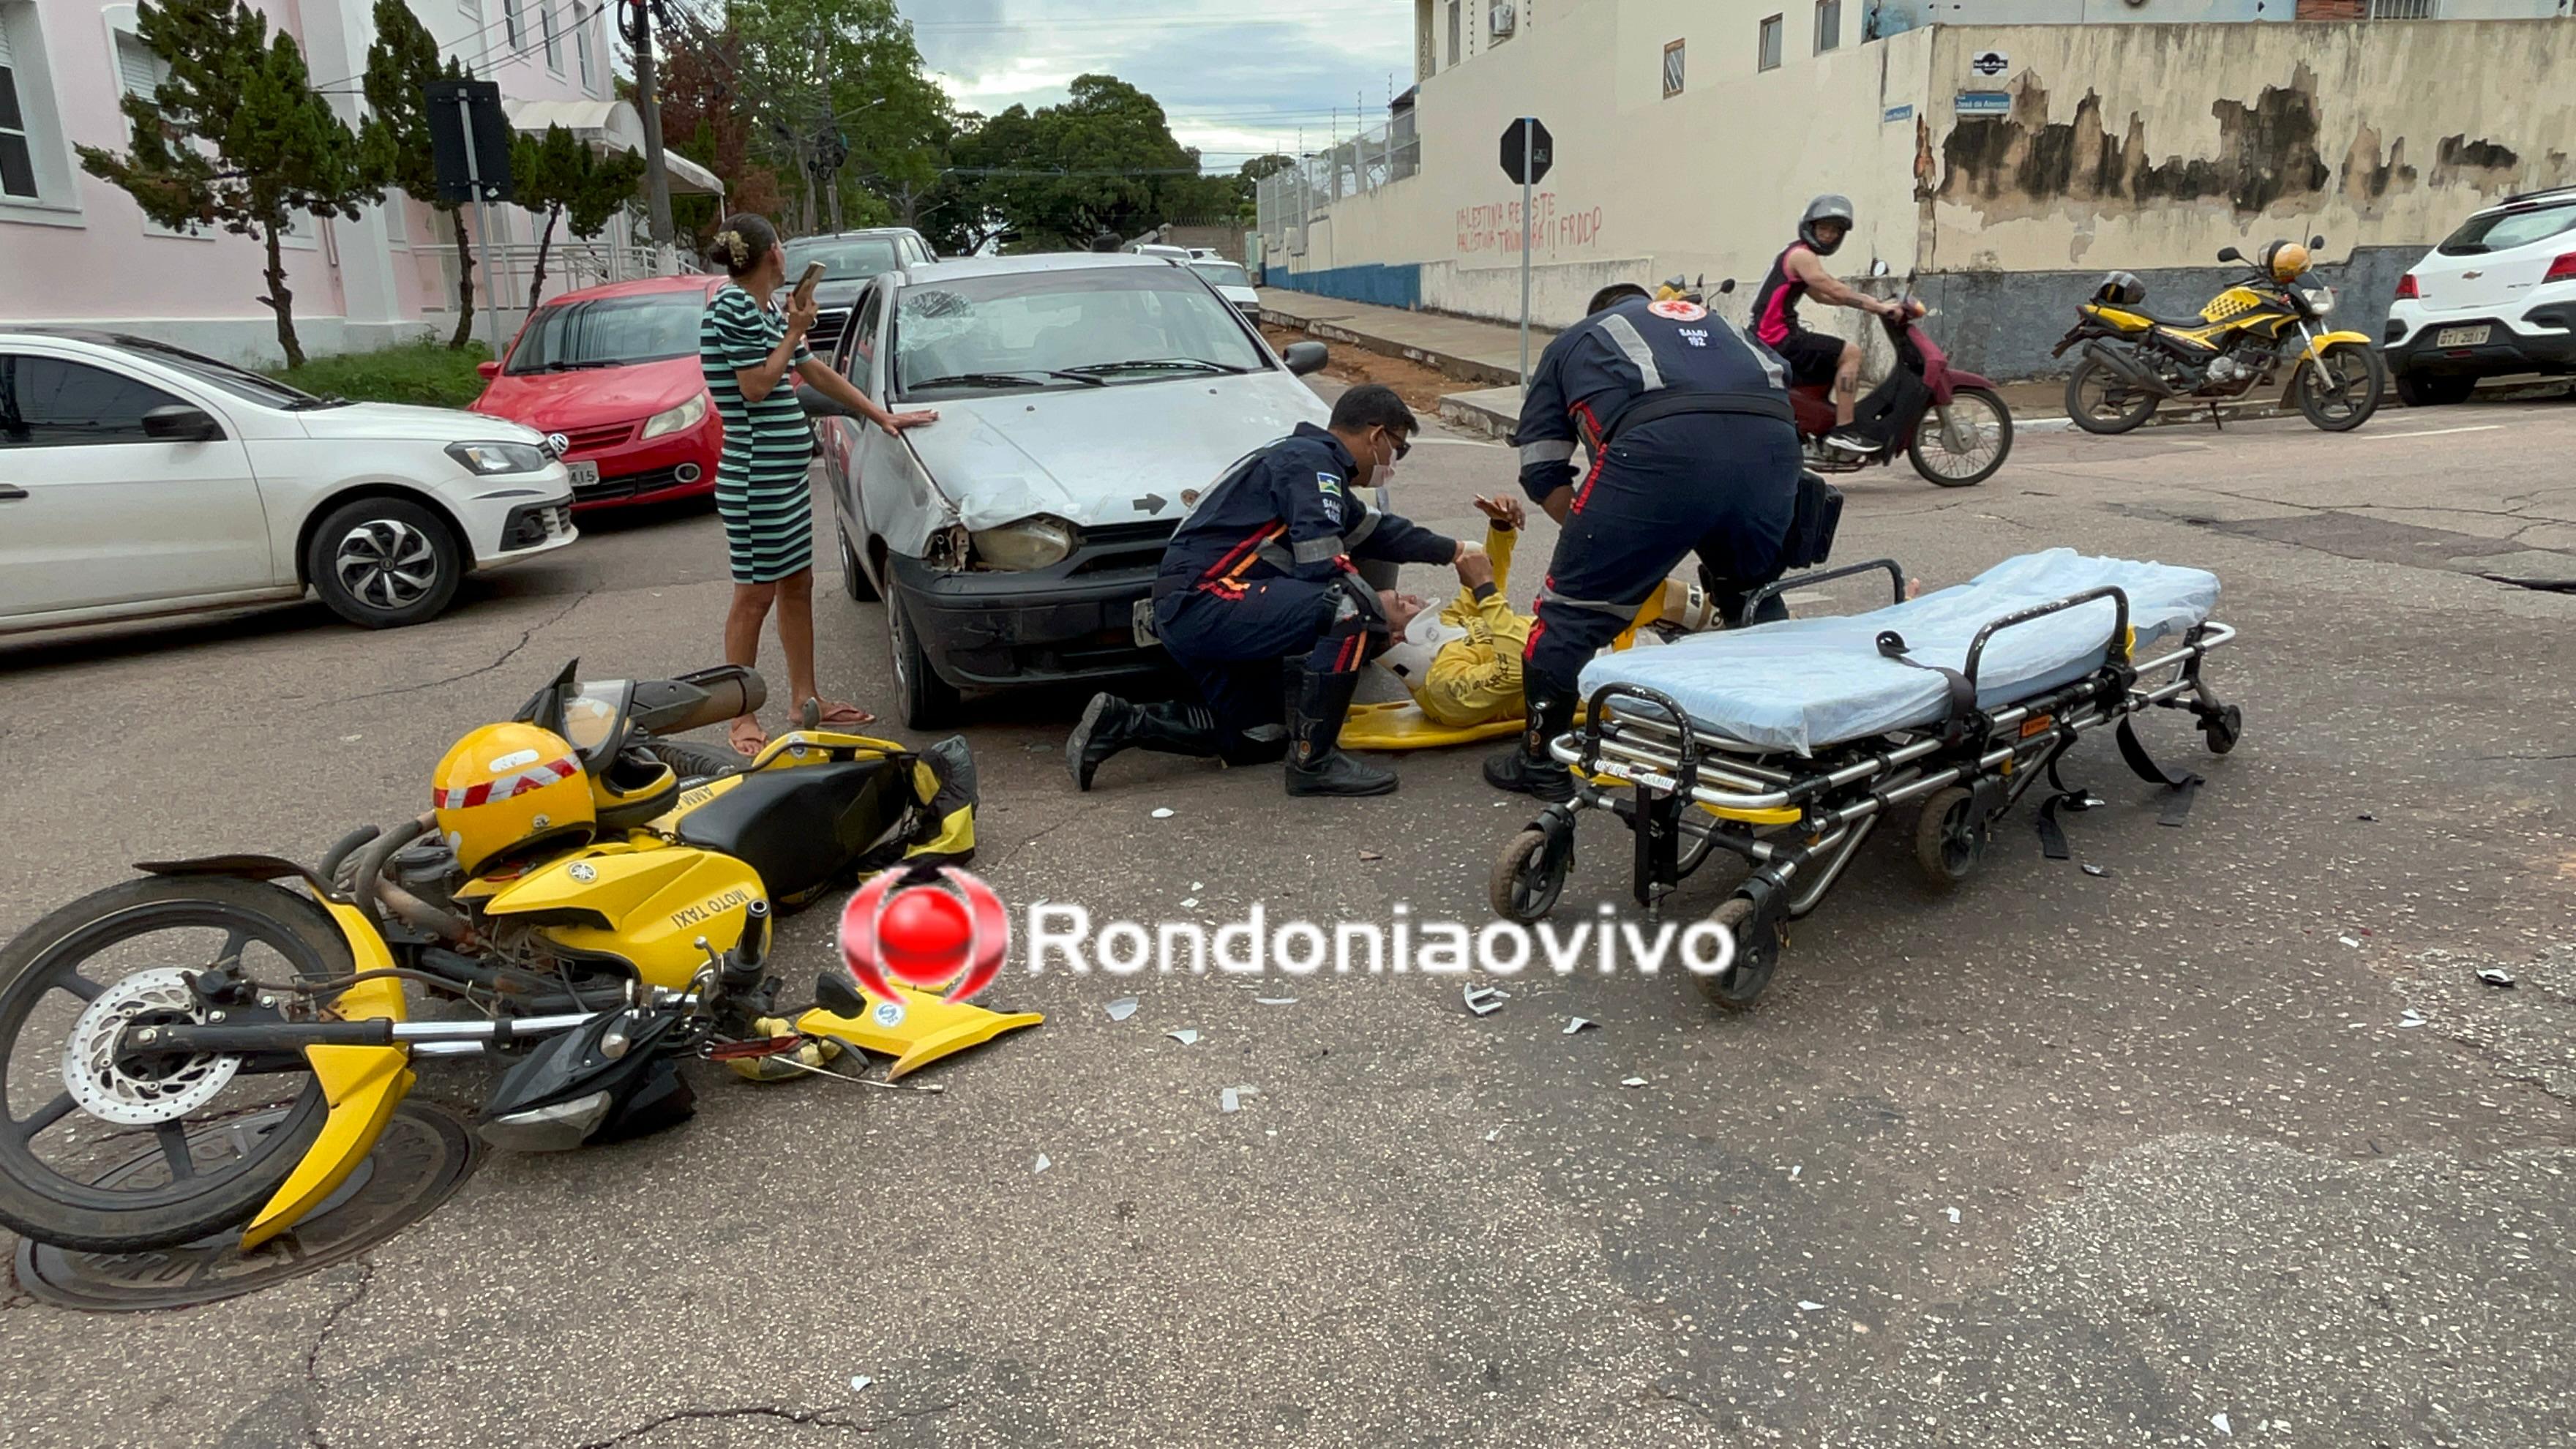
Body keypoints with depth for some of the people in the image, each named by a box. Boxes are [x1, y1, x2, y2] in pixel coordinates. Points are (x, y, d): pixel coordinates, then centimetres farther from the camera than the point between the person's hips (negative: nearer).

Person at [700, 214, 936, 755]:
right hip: (755, 476, -9)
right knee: (756, 593, -3)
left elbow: (816, 371, 21)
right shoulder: (733, 306, -12)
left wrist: (882, 415, 21)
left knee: (798, 586, 14)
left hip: (788, 473, 9)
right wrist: (794, 332, -8)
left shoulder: (765, 310, 15)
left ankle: (805, 698, 24)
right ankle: (741, 720, 5)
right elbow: (755, 386, -18)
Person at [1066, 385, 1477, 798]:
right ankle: (1312, 762, -17)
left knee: (1257, 741, 21)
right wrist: (1378, 608, -5)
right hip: (1205, 603, -11)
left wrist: (1454, 552, 32)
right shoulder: (1312, 461, -9)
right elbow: (1319, 564, -20)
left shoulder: (1308, 458, 21)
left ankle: (1119, 722, 16)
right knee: (1353, 609, -23)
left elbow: (1376, 529, 32)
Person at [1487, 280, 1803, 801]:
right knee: (1754, 594, 26)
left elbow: (1543, 472, 21)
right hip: (1772, 439, 5)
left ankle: (1541, 761, 15)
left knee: (1575, 601, 7)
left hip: (1663, 443, -5)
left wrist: (1598, 538, 29)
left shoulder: (1570, 345, 31)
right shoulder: (1711, 319, 42)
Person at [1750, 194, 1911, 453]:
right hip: (1778, 338, -11)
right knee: (1850, 352, -16)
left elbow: (1822, 295, 24)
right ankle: (1842, 430, -19)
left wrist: (1867, 303, 15)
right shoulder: (1802, 255, -11)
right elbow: (1835, 291, -18)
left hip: (1778, 336, 11)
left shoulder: (1799, 254, 21)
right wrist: (1878, 307, -16)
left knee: (1845, 361, 21)